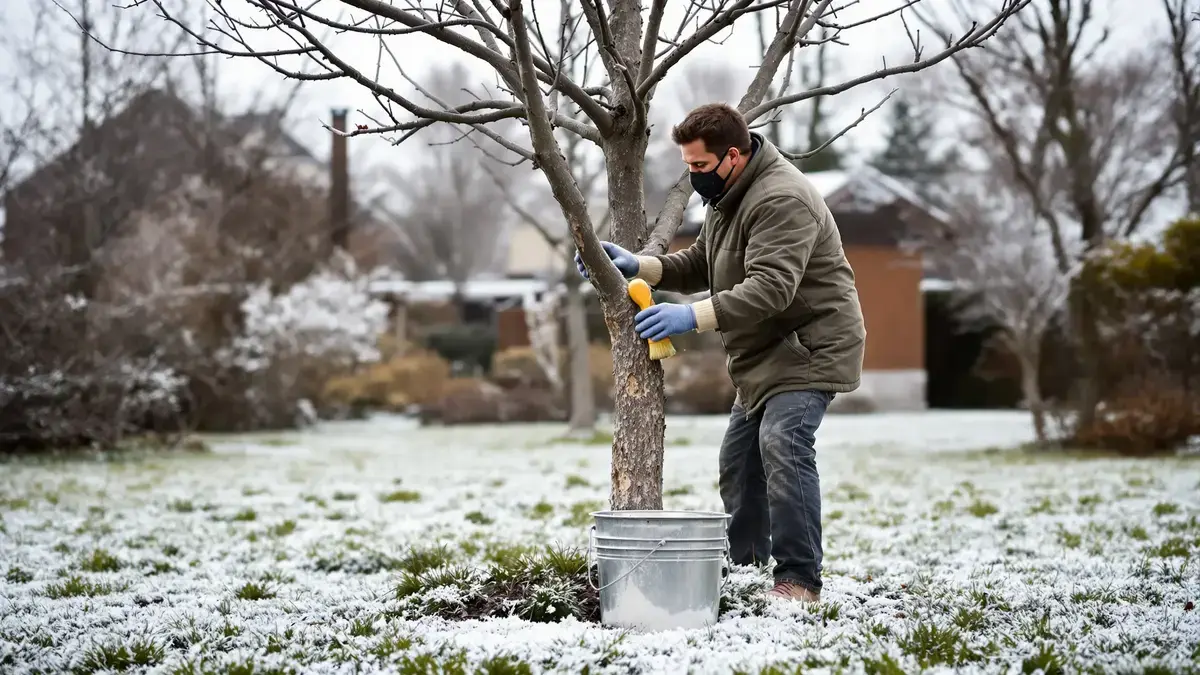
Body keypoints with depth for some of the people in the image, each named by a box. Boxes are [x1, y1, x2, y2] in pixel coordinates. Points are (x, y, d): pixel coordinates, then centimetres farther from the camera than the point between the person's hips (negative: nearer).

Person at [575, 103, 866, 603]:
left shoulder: (780, 200, -24)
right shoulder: (726, 195, 11)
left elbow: (770, 288, -34)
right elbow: (700, 265, 14)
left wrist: (694, 316, -41)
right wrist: (640, 266, -2)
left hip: (811, 346, -11)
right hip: (765, 355, 11)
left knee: (782, 445, -25)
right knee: (738, 459, 12)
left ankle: (799, 580, -22)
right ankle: (742, 568, 24)